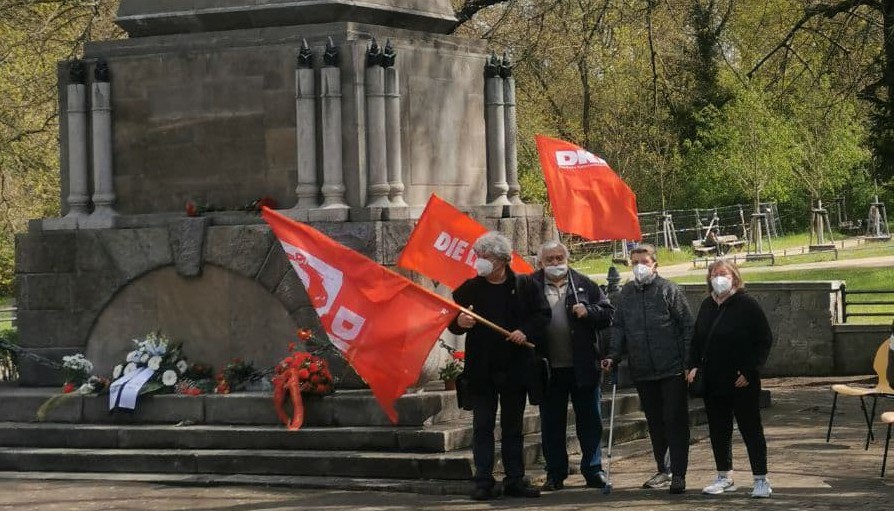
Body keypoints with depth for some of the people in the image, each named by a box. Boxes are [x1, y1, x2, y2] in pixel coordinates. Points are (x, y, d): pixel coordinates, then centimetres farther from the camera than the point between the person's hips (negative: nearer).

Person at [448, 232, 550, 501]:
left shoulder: (526, 285, 2)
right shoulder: (468, 288, 4)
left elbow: (543, 315, 3)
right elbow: (453, 324, 5)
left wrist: (526, 332, -15)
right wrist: (459, 322, -19)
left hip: (515, 366, 0)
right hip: (481, 369, 0)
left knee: (513, 427, 9)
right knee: (482, 426, 0)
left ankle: (515, 479, 15)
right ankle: (484, 482, 2)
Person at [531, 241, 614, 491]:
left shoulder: (584, 284, 6)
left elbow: (607, 313, 7)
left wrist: (588, 311, -12)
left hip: (583, 366, 1)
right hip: (550, 368, -1)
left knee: (590, 420, 7)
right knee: (552, 423, 7)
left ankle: (593, 470, 15)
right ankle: (555, 473, 15)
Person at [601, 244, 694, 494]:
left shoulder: (669, 290, -4)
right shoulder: (625, 294, 9)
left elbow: (687, 326, -4)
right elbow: (618, 328, 14)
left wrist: (689, 362, -9)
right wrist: (613, 356, -1)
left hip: (672, 370, -5)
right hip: (642, 371, 5)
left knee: (675, 420, -4)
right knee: (654, 422, 13)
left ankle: (678, 474, -2)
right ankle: (663, 471, 23)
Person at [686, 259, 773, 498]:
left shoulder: (748, 305, -9)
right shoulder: (707, 306, 10)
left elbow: (764, 341, -9)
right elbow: (697, 340, 18)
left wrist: (749, 372, -15)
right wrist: (694, 365, 2)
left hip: (742, 382, -6)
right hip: (713, 382, 6)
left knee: (751, 430, 0)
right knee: (718, 431, 11)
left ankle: (761, 480, 5)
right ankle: (724, 478, 22)